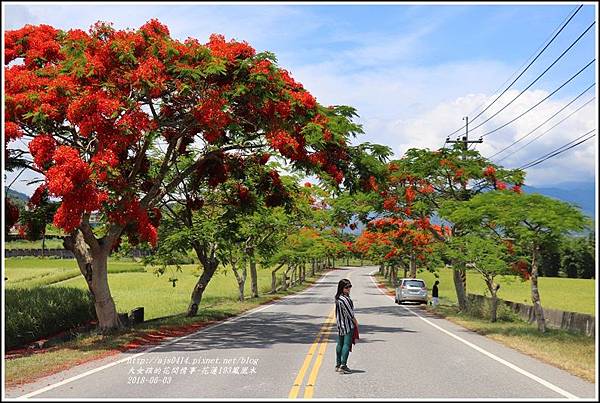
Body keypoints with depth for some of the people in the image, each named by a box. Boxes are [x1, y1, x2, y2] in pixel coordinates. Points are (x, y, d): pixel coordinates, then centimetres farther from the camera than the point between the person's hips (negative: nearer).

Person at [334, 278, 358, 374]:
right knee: (346, 344, -5)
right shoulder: (345, 299, -20)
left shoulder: (337, 298, 8)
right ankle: (343, 366, -6)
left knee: (340, 344, 14)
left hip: (340, 325, 9)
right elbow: (350, 313, -15)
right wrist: (356, 323, -2)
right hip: (348, 325, -9)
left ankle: (338, 365, 20)